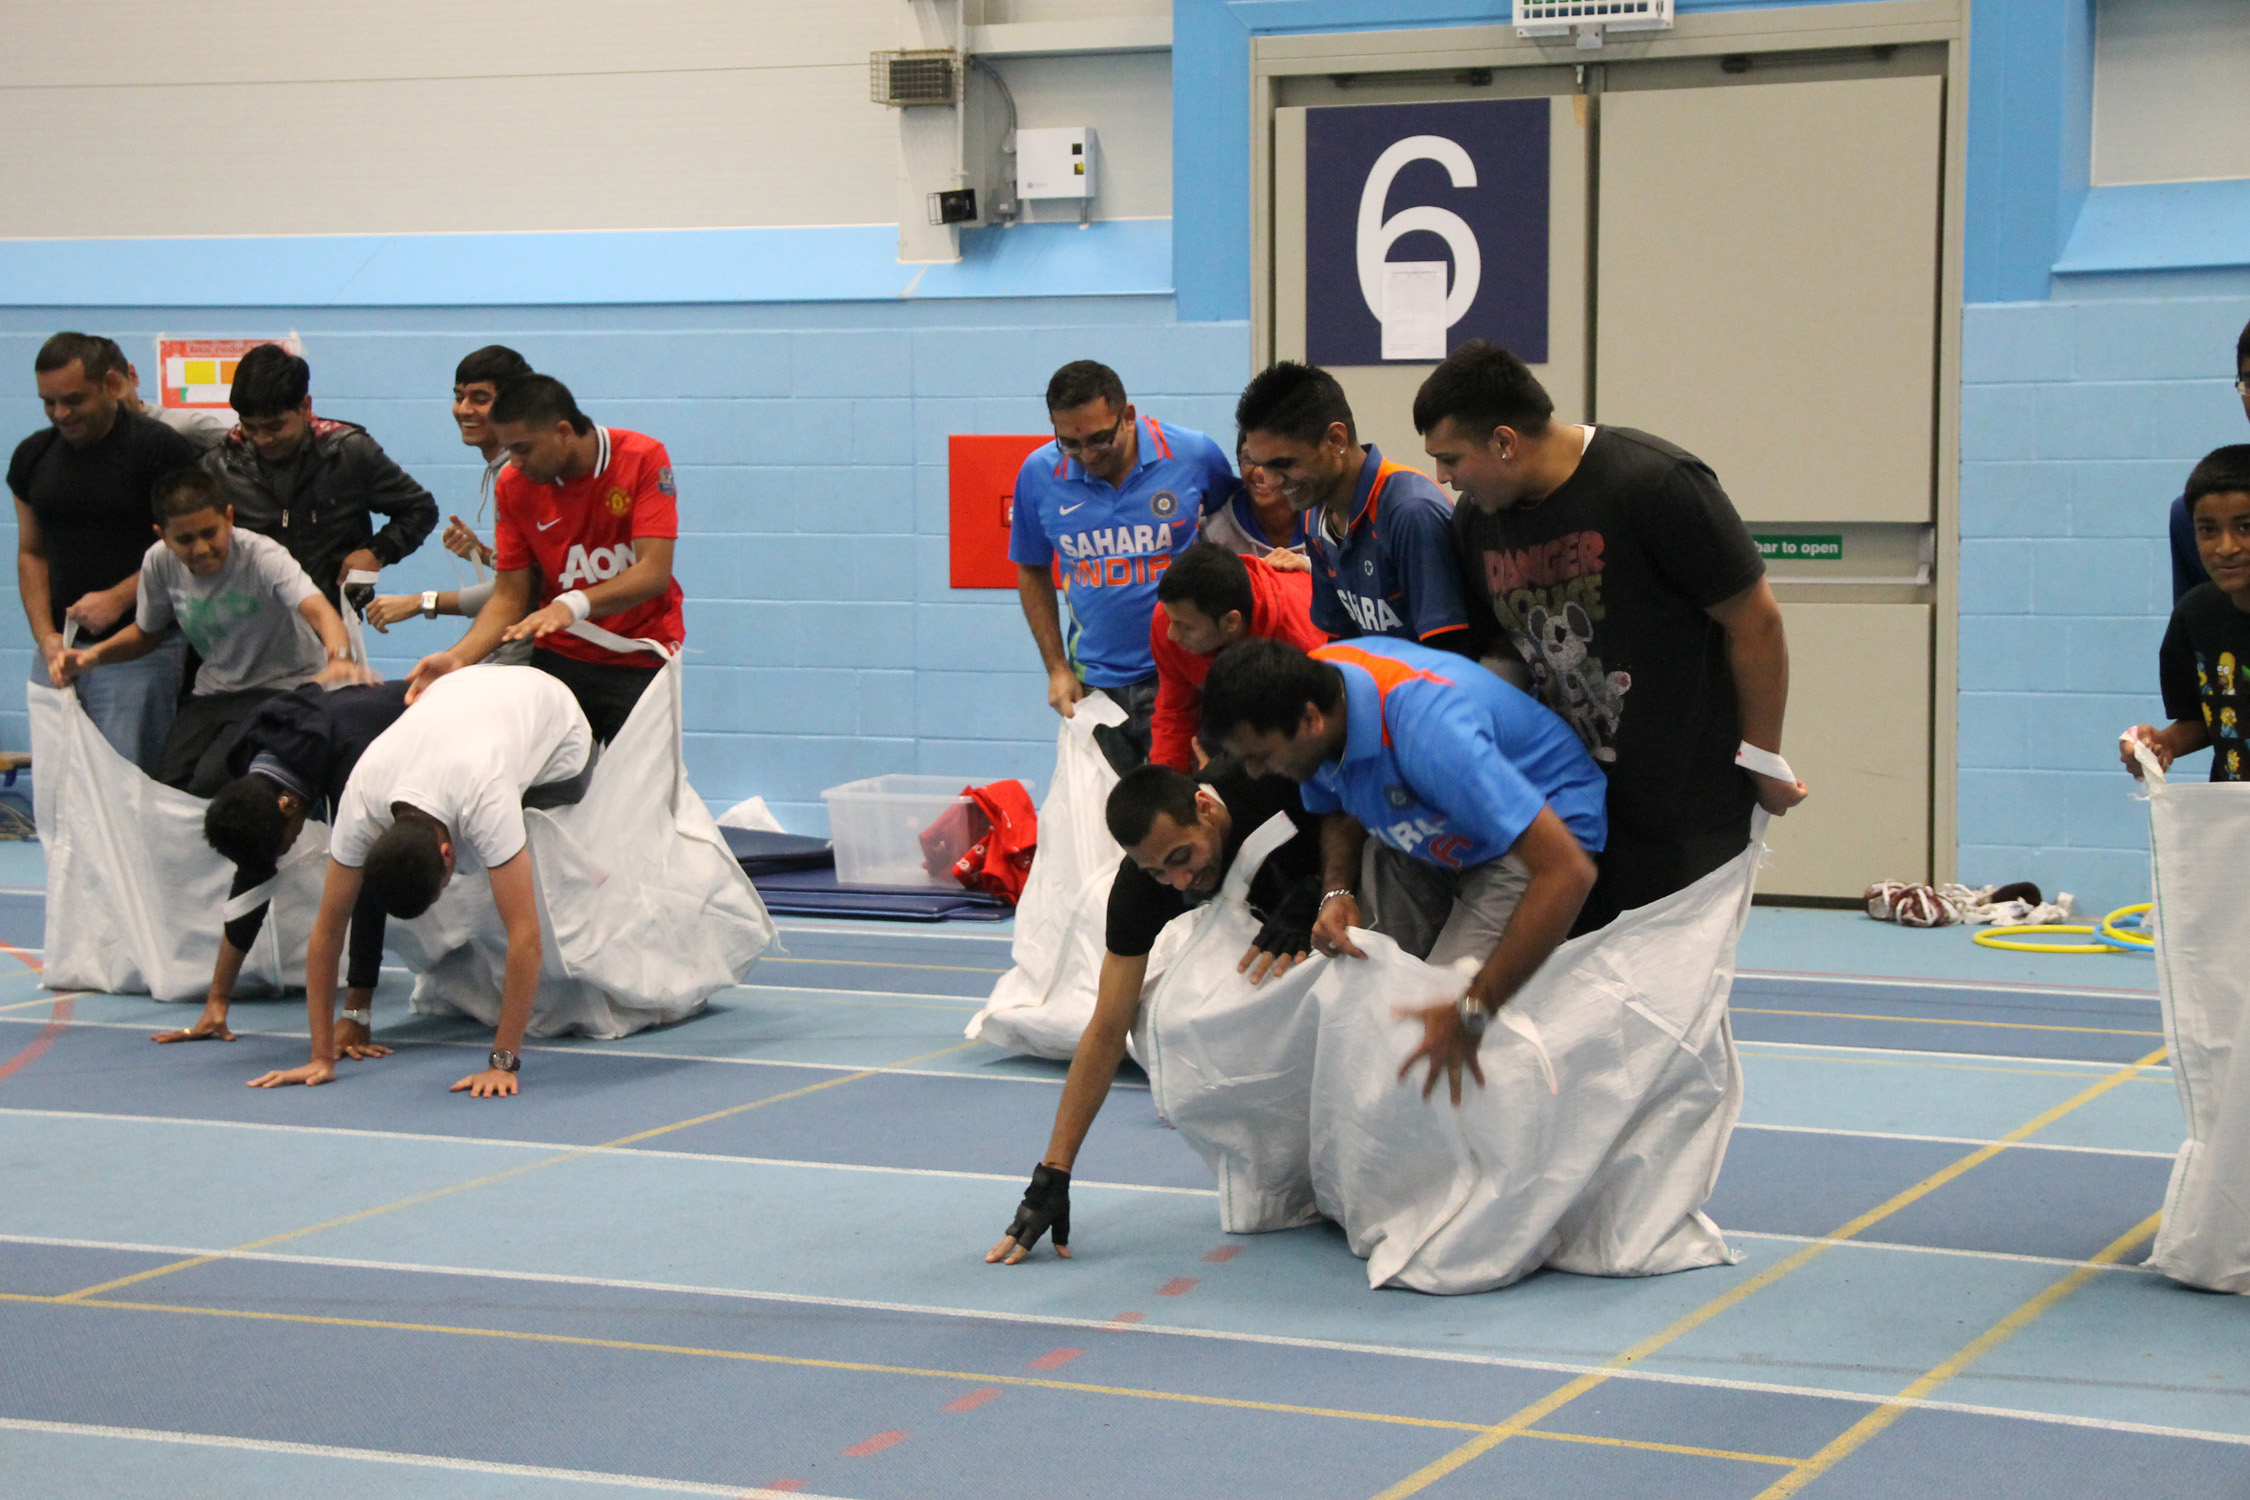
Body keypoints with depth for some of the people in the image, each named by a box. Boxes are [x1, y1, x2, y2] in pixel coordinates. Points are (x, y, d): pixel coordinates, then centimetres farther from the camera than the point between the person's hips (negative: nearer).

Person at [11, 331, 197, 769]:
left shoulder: (159, 449, -4)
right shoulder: (33, 455, 13)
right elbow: (32, 553, 19)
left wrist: (119, 598, -13)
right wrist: (46, 636, 5)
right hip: (60, 650, 5)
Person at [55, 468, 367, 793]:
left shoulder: (262, 556, -21)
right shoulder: (159, 562, -5)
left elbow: (318, 609, -39)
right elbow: (146, 632, 16)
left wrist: (340, 659, -61)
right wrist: (93, 656, -3)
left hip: (283, 691, -5)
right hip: (213, 693, 5)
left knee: (211, 782, -27)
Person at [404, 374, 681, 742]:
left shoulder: (644, 459, -11)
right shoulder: (512, 486, -1)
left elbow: (654, 572, -18)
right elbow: (509, 597, 1)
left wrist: (575, 604, -33)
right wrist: (457, 657, -16)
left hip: (642, 663, -3)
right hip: (560, 660, 3)